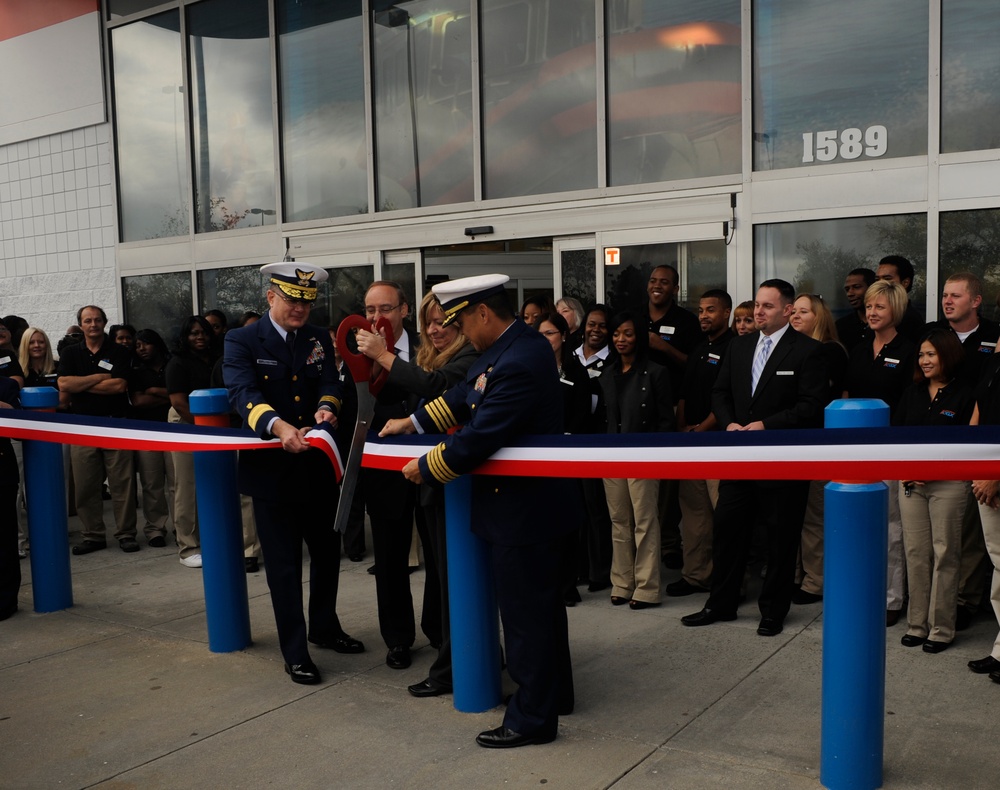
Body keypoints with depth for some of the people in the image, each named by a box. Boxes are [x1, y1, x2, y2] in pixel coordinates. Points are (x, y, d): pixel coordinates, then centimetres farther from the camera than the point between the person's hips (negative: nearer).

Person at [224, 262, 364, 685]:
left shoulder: (319, 339, 7)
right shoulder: (242, 341, -7)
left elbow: (330, 383, -4)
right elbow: (243, 394, -22)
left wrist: (326, 407, -28)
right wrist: (278, 426, -40)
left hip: (318, 465, 5)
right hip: (272, 467, -5)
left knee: (328, 551, 18)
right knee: (284, 564, 4)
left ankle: (324, 627, 40)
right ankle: (294, 652, 17)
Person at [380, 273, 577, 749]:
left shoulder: (518, 364, -27)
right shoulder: (511, 345, 4)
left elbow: (477, 440, -27)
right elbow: (466, 394, 16)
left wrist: (425, 468, -12)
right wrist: (413, 422, 14)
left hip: (520, 511, -10)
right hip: (533, 502, 10)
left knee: (524, 612, 1)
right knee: (543, 604, 21)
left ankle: (533, 718, 15)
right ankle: (555, 693, 37)